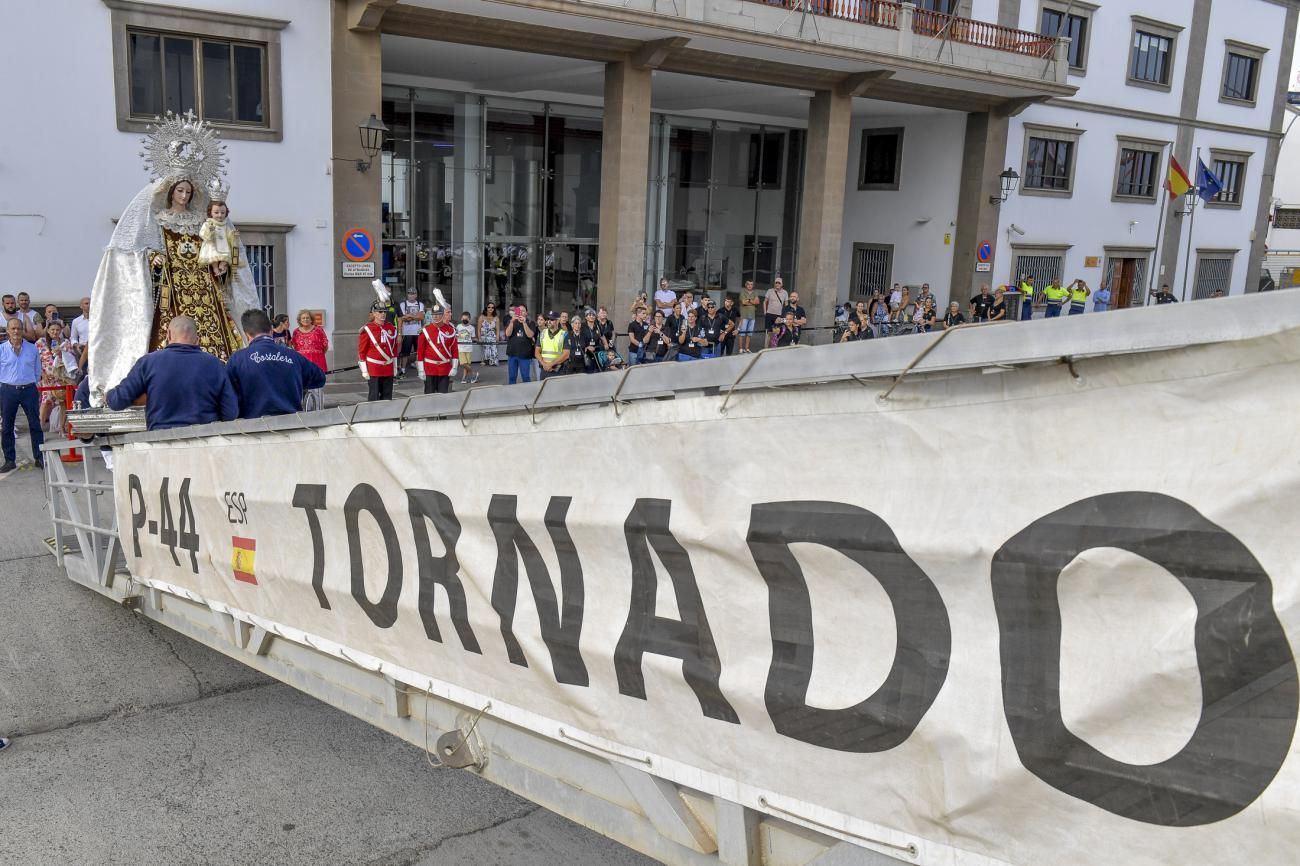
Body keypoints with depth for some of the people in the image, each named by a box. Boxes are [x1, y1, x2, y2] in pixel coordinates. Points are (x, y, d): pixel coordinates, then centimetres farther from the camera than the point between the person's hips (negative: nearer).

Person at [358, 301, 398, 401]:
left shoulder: (392, 329, 8)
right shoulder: (367, 330, -6)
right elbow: (361, 351, -5)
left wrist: (395, 367, 15)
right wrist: (364, 371, -8)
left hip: (388, 369, 5)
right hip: (373, 370, -4)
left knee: (387, 397, 9)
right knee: (374, 397, -2)